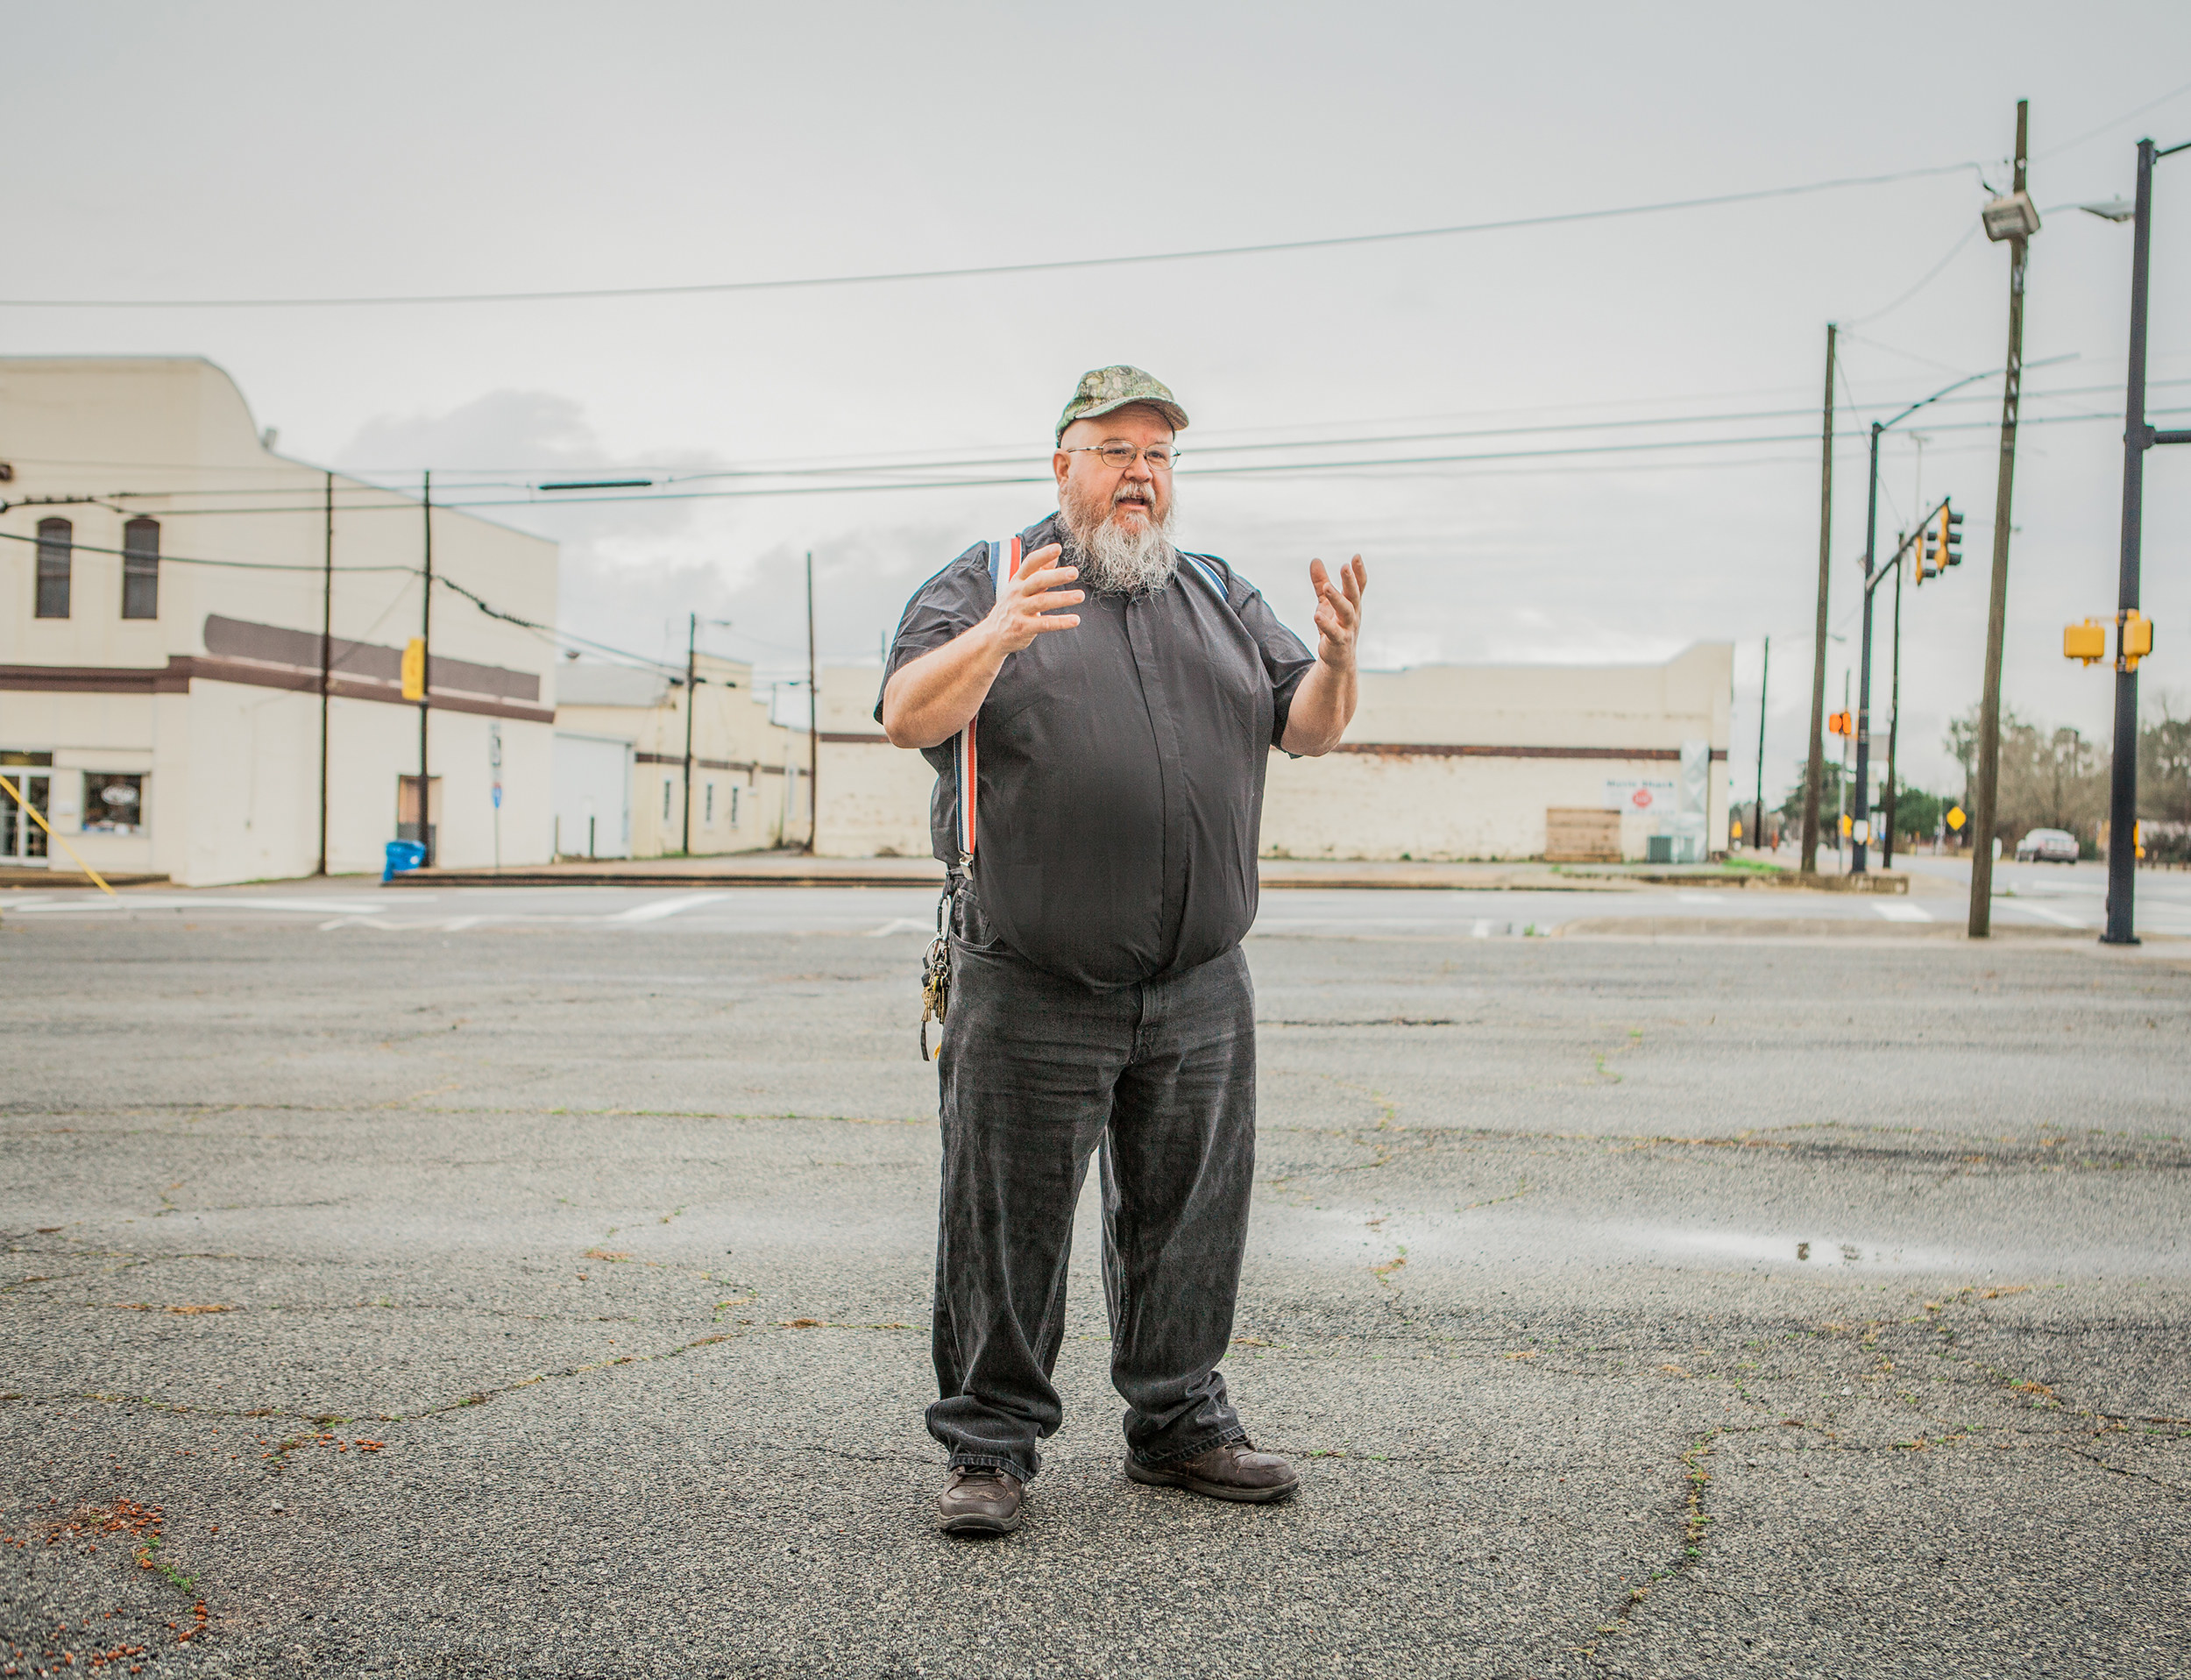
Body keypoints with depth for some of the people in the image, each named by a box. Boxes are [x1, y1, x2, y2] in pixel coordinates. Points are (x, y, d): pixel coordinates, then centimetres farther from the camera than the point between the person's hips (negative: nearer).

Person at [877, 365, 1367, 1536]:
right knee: (1008, 1228, 1)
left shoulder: (1222, 596, 16)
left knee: (1187, 1221, 13)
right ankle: (991, 1446, 14)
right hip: (1030, 992, -4)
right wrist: (996, 637, -29)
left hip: (1201, 994, 4)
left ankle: (1178, 1423, 28)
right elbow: (907, 717, -12)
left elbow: (1307, 732, 11)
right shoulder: (985, 584, 3)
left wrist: (1335, 660, -10)